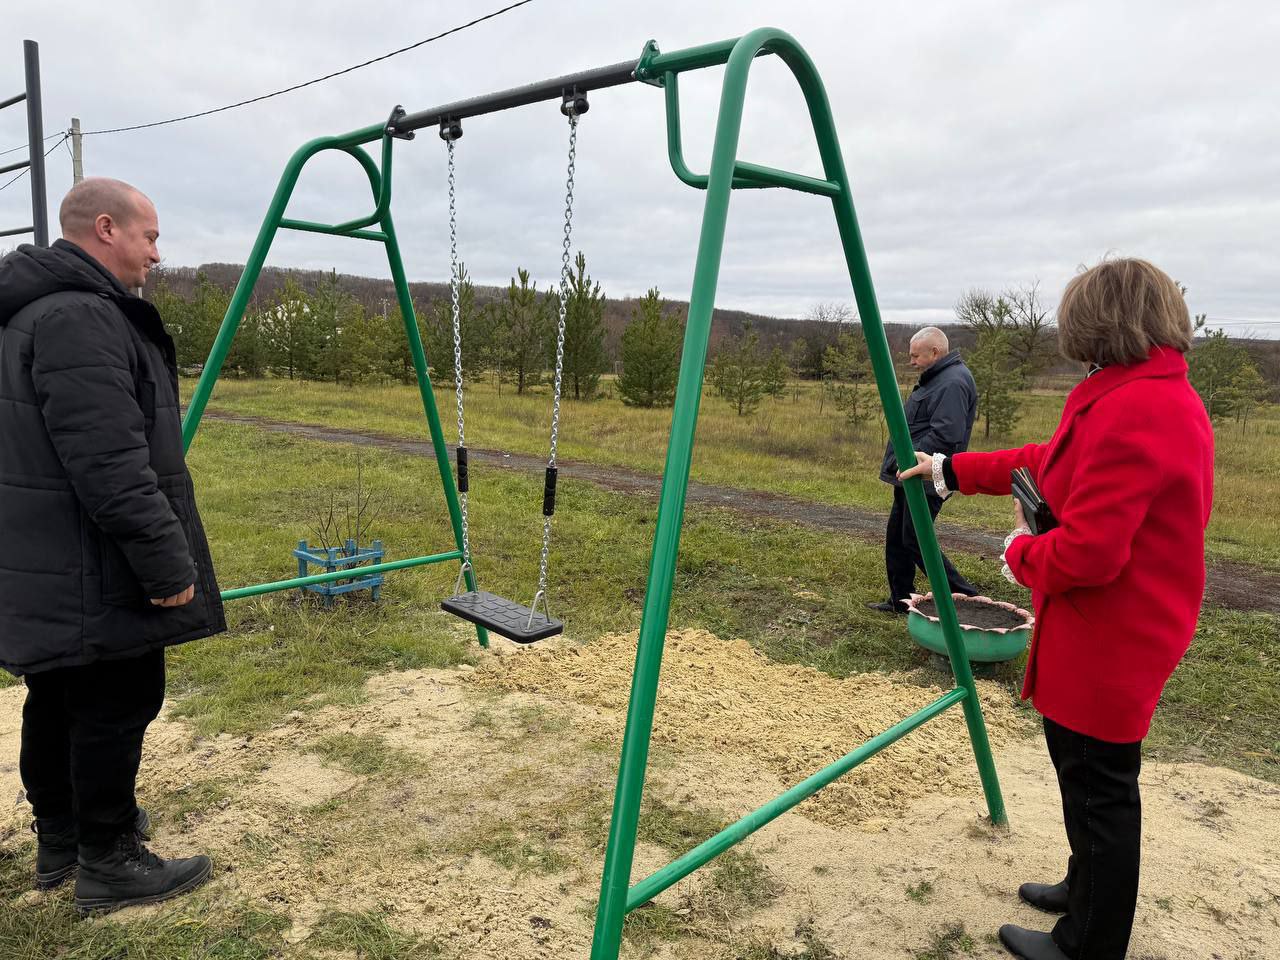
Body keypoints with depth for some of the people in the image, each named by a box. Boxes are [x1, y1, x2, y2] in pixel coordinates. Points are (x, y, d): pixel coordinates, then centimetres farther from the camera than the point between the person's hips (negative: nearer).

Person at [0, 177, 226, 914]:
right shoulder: (83, 318, -20)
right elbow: (111, 468, -28)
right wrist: (168, 564, -22)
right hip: (93, 573, -11)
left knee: (59, 700, 20)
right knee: (113, 709, 2)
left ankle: (60, 836, 36)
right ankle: (108, 863, 17)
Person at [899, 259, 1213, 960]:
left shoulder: (1131, 410, -25)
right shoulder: (1167, 396, 10)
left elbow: (1085, 555, -28)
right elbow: (1054, 462, 19)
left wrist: (1021, 552, -7)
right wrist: (954, 470, 22)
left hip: (1106, 644, -10)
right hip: (1128, 633, 10)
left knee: (1099, 788, 6)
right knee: (1090, 776, 24)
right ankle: (1088, 893, 44)